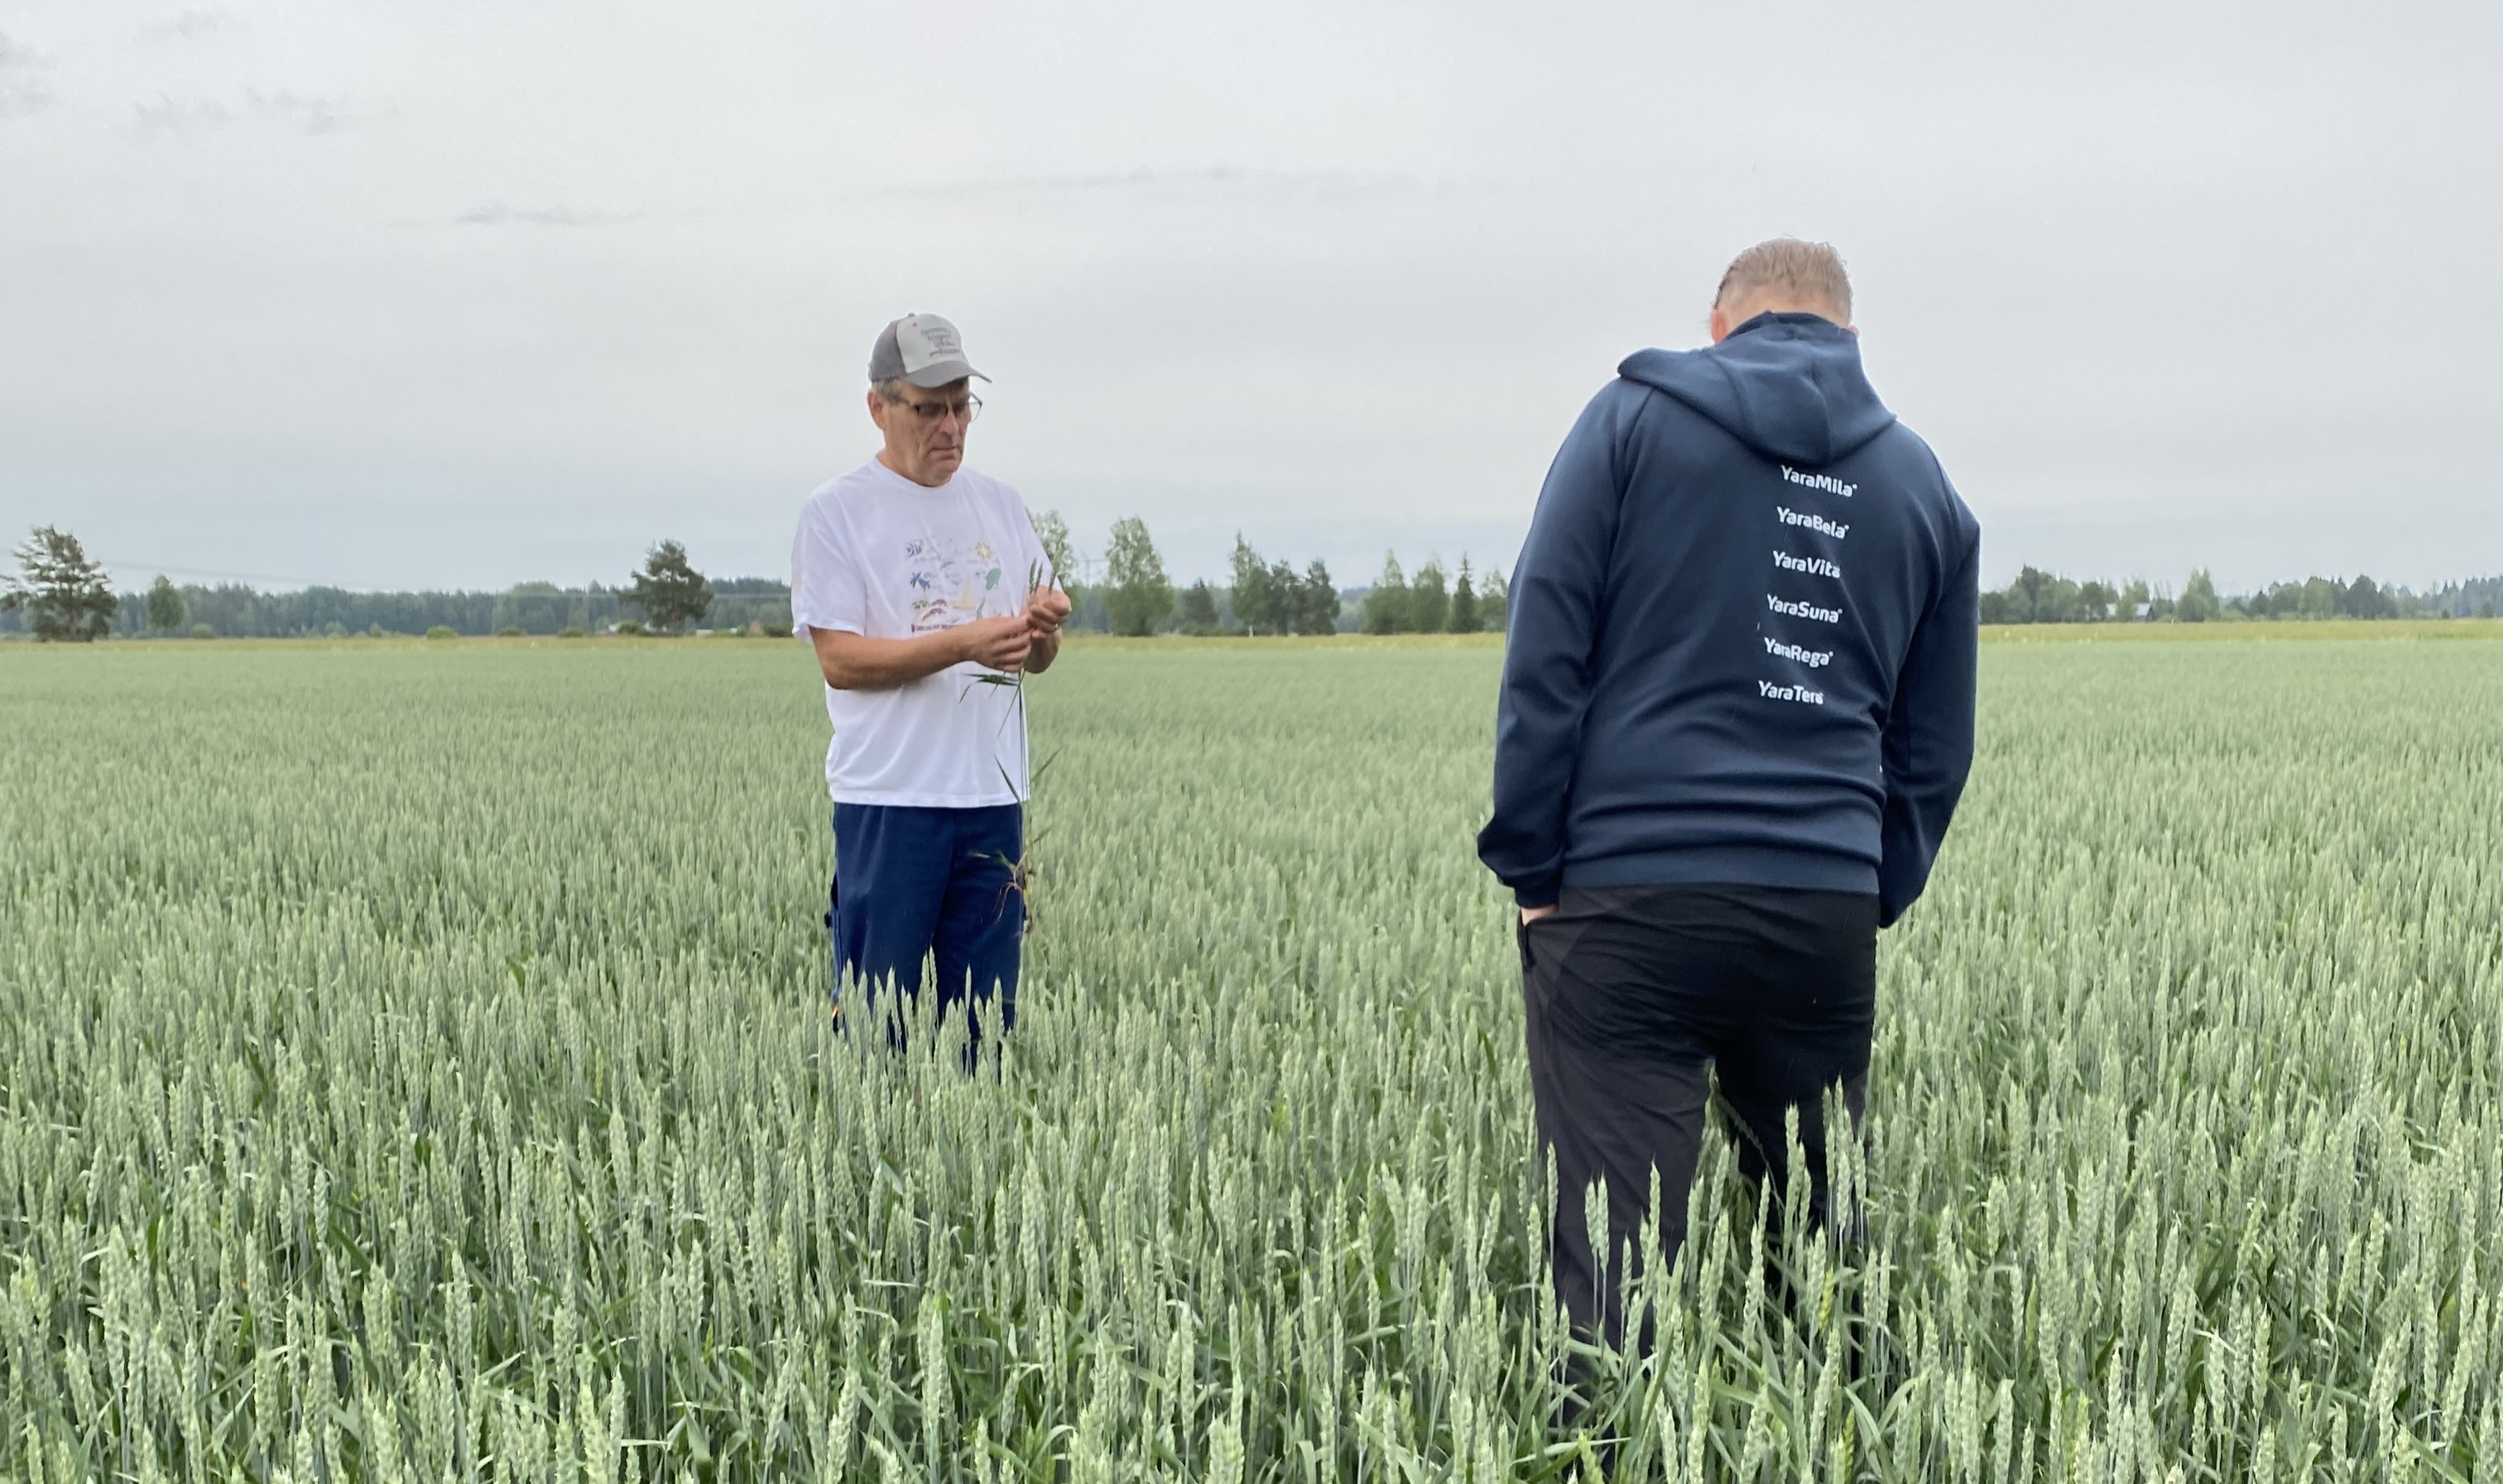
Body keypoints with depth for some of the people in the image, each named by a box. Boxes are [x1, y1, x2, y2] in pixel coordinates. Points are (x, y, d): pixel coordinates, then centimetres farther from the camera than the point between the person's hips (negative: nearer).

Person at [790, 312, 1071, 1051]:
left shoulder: (1001, 505, 14)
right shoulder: (836, 511, -3)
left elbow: (1037, 659, 15)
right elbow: (838, 658, -11)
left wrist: (1044, 628, -10)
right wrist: (963, 642, -22)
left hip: (993, 795, 5)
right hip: (889, 796, -5)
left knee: (985, 1016, 9)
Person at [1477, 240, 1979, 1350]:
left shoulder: (1636, 416, 5)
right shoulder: (1924, 488, 17)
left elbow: (1544, 650, -3)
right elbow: (1935, 746, 17)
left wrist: (1530, 865, 0)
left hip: (1628, 896, -3)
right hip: (1825, 915, 4)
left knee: (1617, 1253, -5)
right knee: (1817, 1239, 15)